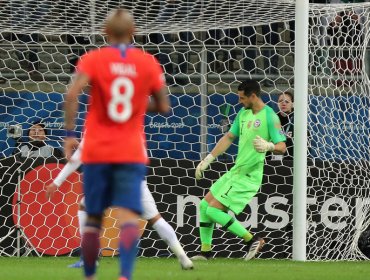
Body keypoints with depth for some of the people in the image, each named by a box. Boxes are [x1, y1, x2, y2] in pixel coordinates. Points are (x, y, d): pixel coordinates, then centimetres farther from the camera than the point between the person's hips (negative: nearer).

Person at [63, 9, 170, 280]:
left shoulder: (93, 59, -1)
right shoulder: (148, 62, 3)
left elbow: (72, 95, -16)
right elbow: (163, 106, 6)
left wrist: (70, 133, -11)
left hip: (97, 151, 0)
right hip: (132, 153, 0)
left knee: (93, 218, 13)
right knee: (129, 217, -11)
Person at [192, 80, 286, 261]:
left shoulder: (270, 116, -14)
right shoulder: (243, 114, 11)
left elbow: (282, 147, -17)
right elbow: (229, 138, 20)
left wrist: (268, 146, -39)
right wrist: (208, 159, 17)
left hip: (248, 176, -9)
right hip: (235, 171, 9)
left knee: (213, 210, -14)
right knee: (204, 205, 12)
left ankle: (251, 239, -7)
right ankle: (206, 250, 20)